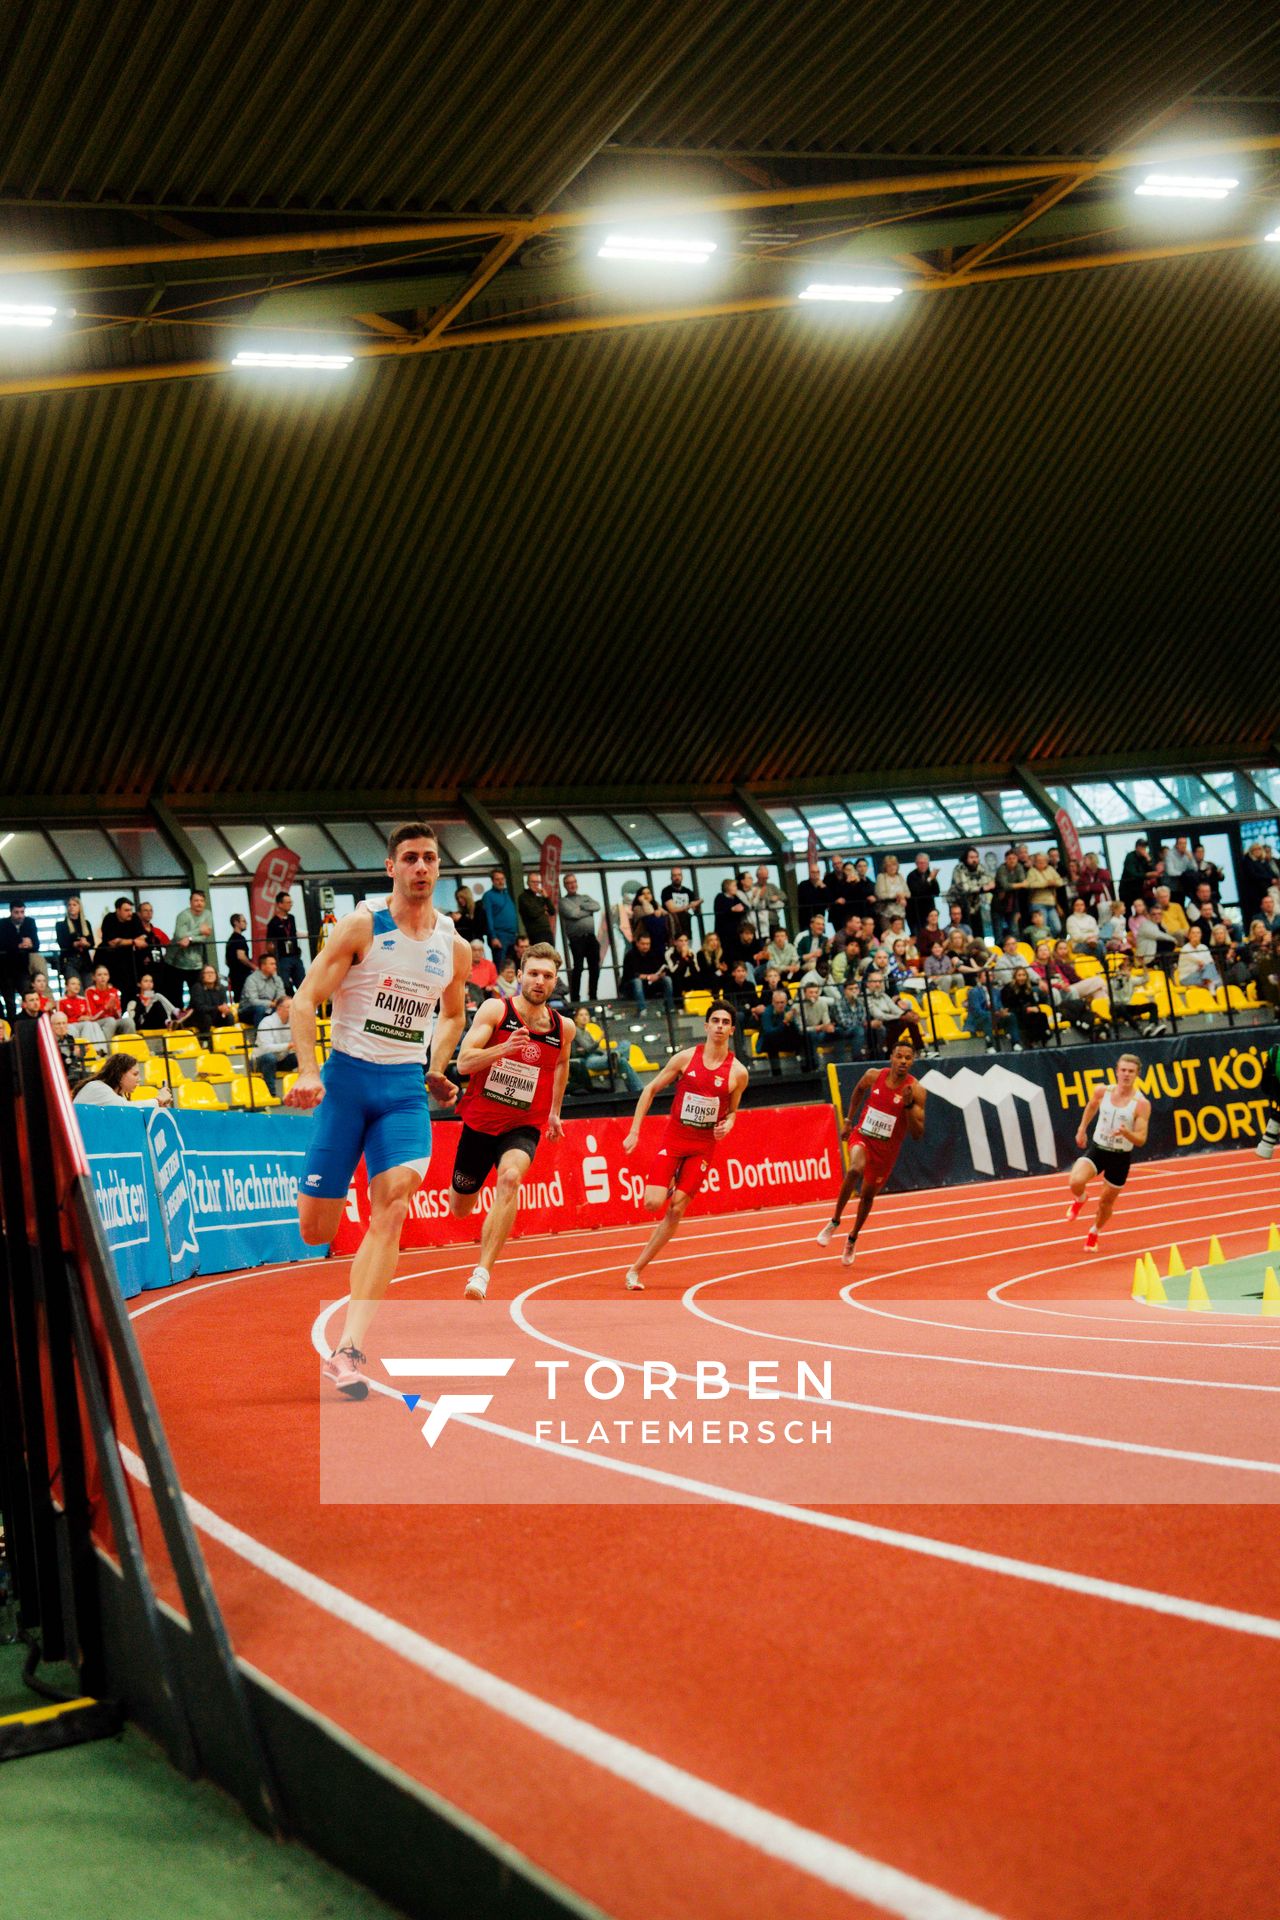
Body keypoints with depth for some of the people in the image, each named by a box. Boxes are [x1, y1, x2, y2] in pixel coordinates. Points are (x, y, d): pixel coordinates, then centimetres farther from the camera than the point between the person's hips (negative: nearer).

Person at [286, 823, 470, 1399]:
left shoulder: (455, 947, 7)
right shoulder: (362, 926, -6)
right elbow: (305, 1000, -8)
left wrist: (437, 1071, 12)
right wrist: (308, 1071, -22)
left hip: (406, 1086, 3)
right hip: (348, 1075, -2)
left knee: (393, 1203, -20)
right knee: (316, 1232, -3)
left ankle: (347, 1353, -22)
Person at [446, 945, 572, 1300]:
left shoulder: (563, 1028, 0)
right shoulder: (495, 1010, -9)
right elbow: (464, 1062, -18)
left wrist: (555, 1111, 26)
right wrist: (503, 1048, -34)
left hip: (523, 1127, 0)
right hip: (479, 1121, 0)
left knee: (510, 1178, -33)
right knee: (460, 1210, 14)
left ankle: (481, 1275, -37)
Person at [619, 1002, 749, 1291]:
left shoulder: (738, 1072, -3)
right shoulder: (686, 1057, -5)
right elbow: (650, 1090, 3)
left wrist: (728, 1124, -10)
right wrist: (634, 1132, -2)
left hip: (704, 1146, 1)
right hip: (673, 1139, -1)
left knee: (676, 1210, -5)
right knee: (653, 1203, -15)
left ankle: (636, 1269, 4)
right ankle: (668, 1186, 23)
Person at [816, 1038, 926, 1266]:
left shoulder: (916, 1091, -17)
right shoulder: (873, 1076, -10)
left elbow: (917, 1134, -19)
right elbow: (858, 1091, 15)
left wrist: (908, 1105, -32)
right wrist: (848, 1121, 15)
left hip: (887, 1148, 0)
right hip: (863, 1136, 0)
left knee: (868, 1195, 13)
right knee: (855, 1169, -32)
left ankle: (852, 1239, 39)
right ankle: (834, 1222, -15)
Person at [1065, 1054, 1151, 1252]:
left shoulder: (1141, 1104, -15)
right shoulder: (1102, 1092, -7)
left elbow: (1141, 1140, -16)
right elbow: (1091, 1107, 18)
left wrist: (1126, 1133, -36)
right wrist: (1082, 1129, 20)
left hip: (1121, 1157, -1)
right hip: (1097, 1148, 1)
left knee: (1106, 1202, 13)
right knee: (1076, 1181, -26)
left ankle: (1094, 1233, 43)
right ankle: (1079, 1199, 12)